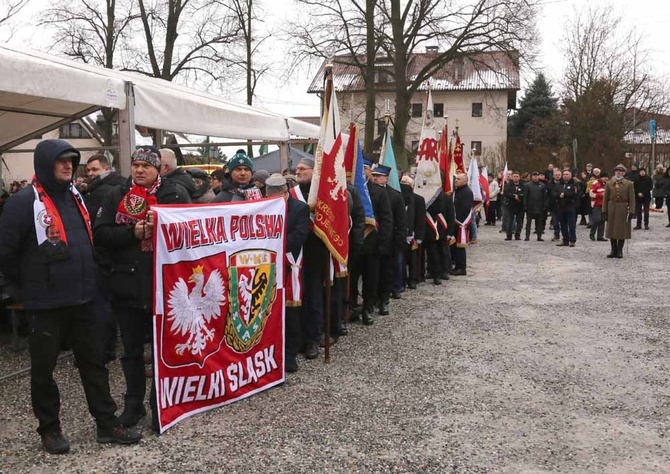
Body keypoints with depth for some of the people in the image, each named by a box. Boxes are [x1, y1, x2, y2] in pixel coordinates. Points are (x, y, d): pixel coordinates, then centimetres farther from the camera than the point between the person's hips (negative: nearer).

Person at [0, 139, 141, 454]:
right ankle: (49, 428, 23)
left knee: (93, 361, 11)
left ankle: (107, 424, 20)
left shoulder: (74, 196, 10)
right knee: (44, 368, 8)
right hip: (46, 303, -6)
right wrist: (29, 285, -3)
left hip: (81, 298, 6)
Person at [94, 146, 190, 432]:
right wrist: (132, 232, -16)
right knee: (132, 349, 13)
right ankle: (133, 403, 27)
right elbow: (100, 234, -2)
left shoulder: (174, 195, 0)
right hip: (127, 284, 2)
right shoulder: (116, 196, 6)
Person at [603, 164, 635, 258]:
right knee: (611, 230, 4)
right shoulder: (609, 183, 5)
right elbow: (605, 198, 5)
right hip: (612, 210, 2)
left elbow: (632, 199, -3)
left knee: (622, 231, 2)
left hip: (623, 210, -2)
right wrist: (604, 211, -1)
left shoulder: (629, 184, 1)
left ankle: (620, 251, 11)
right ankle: (614, 250, 14)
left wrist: (631, 212, -9)